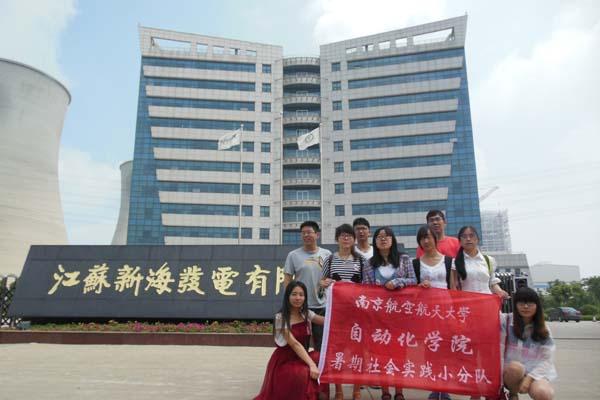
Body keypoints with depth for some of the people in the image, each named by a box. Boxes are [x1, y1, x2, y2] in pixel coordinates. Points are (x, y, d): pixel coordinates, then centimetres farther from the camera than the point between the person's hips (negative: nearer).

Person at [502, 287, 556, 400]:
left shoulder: (543, 330, 1)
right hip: (511, 373, 0)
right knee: (515, 367, -35)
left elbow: (547, 359, -3)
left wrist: (529, 378, -16)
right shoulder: (506, 321, -4)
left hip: (535, 373, 1)